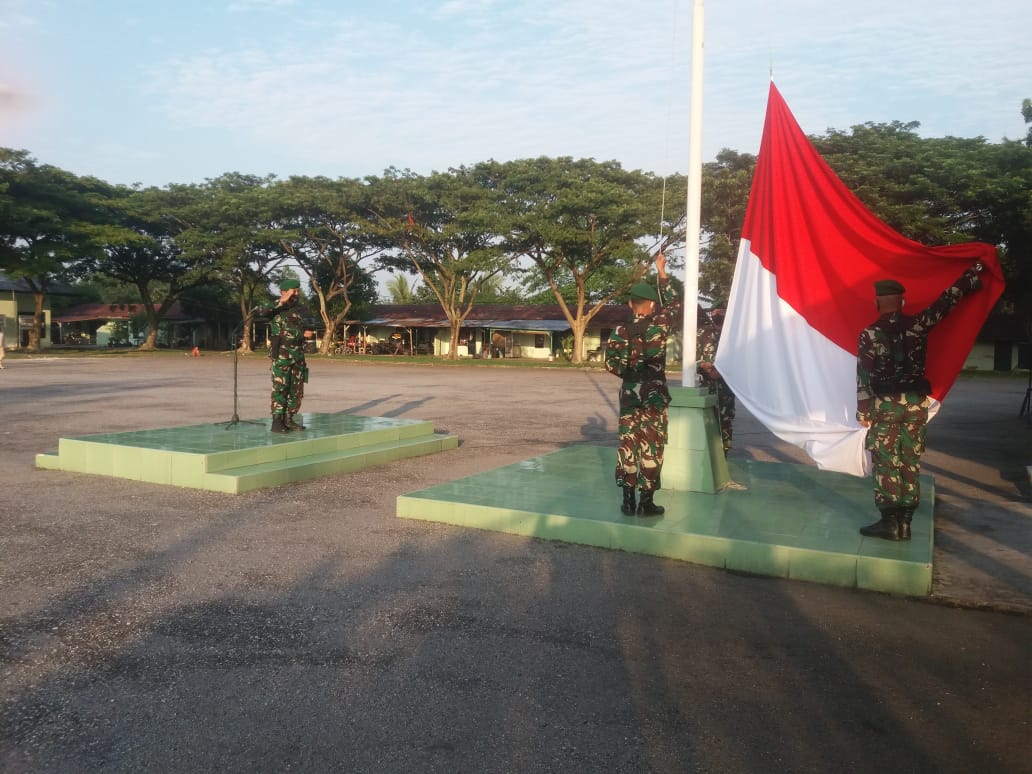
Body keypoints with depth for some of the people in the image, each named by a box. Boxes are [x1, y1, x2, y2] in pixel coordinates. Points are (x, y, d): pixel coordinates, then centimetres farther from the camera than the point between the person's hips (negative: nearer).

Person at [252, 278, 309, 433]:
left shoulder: (298, 308, 14)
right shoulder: (275, 307, -5)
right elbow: (257, 312, -23)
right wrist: (280, 303, -24)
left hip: (298, 354, 6)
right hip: (281, 354, -6)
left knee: (297, 390, 8)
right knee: (280, 388, -6)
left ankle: (288, 420, 17)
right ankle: (277, 422, -3)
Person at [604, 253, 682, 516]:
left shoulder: (620, 332, -1)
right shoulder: (659, 324, -6)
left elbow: (611, 364, -3)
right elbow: (674, 302, 10)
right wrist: (661, 272, 15)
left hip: (629, 392, 3)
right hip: (654, 392, -3)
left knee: (628, 444, 7)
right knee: (651, 446, 1)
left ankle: (628, 500, 9)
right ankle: (647, 502, 3)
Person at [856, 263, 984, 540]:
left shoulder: (870, 334, -6)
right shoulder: (918, 325, 1)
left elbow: (864, 376, -7)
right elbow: (947, 300, 12)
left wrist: (863, 410, -1)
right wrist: (974, 272, 25)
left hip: (886, 402, -3)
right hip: (917, 402, 3)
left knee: (885, 461, 1)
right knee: (910, 462, 8)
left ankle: (889, 521, -4)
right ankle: (905, 523, 10)